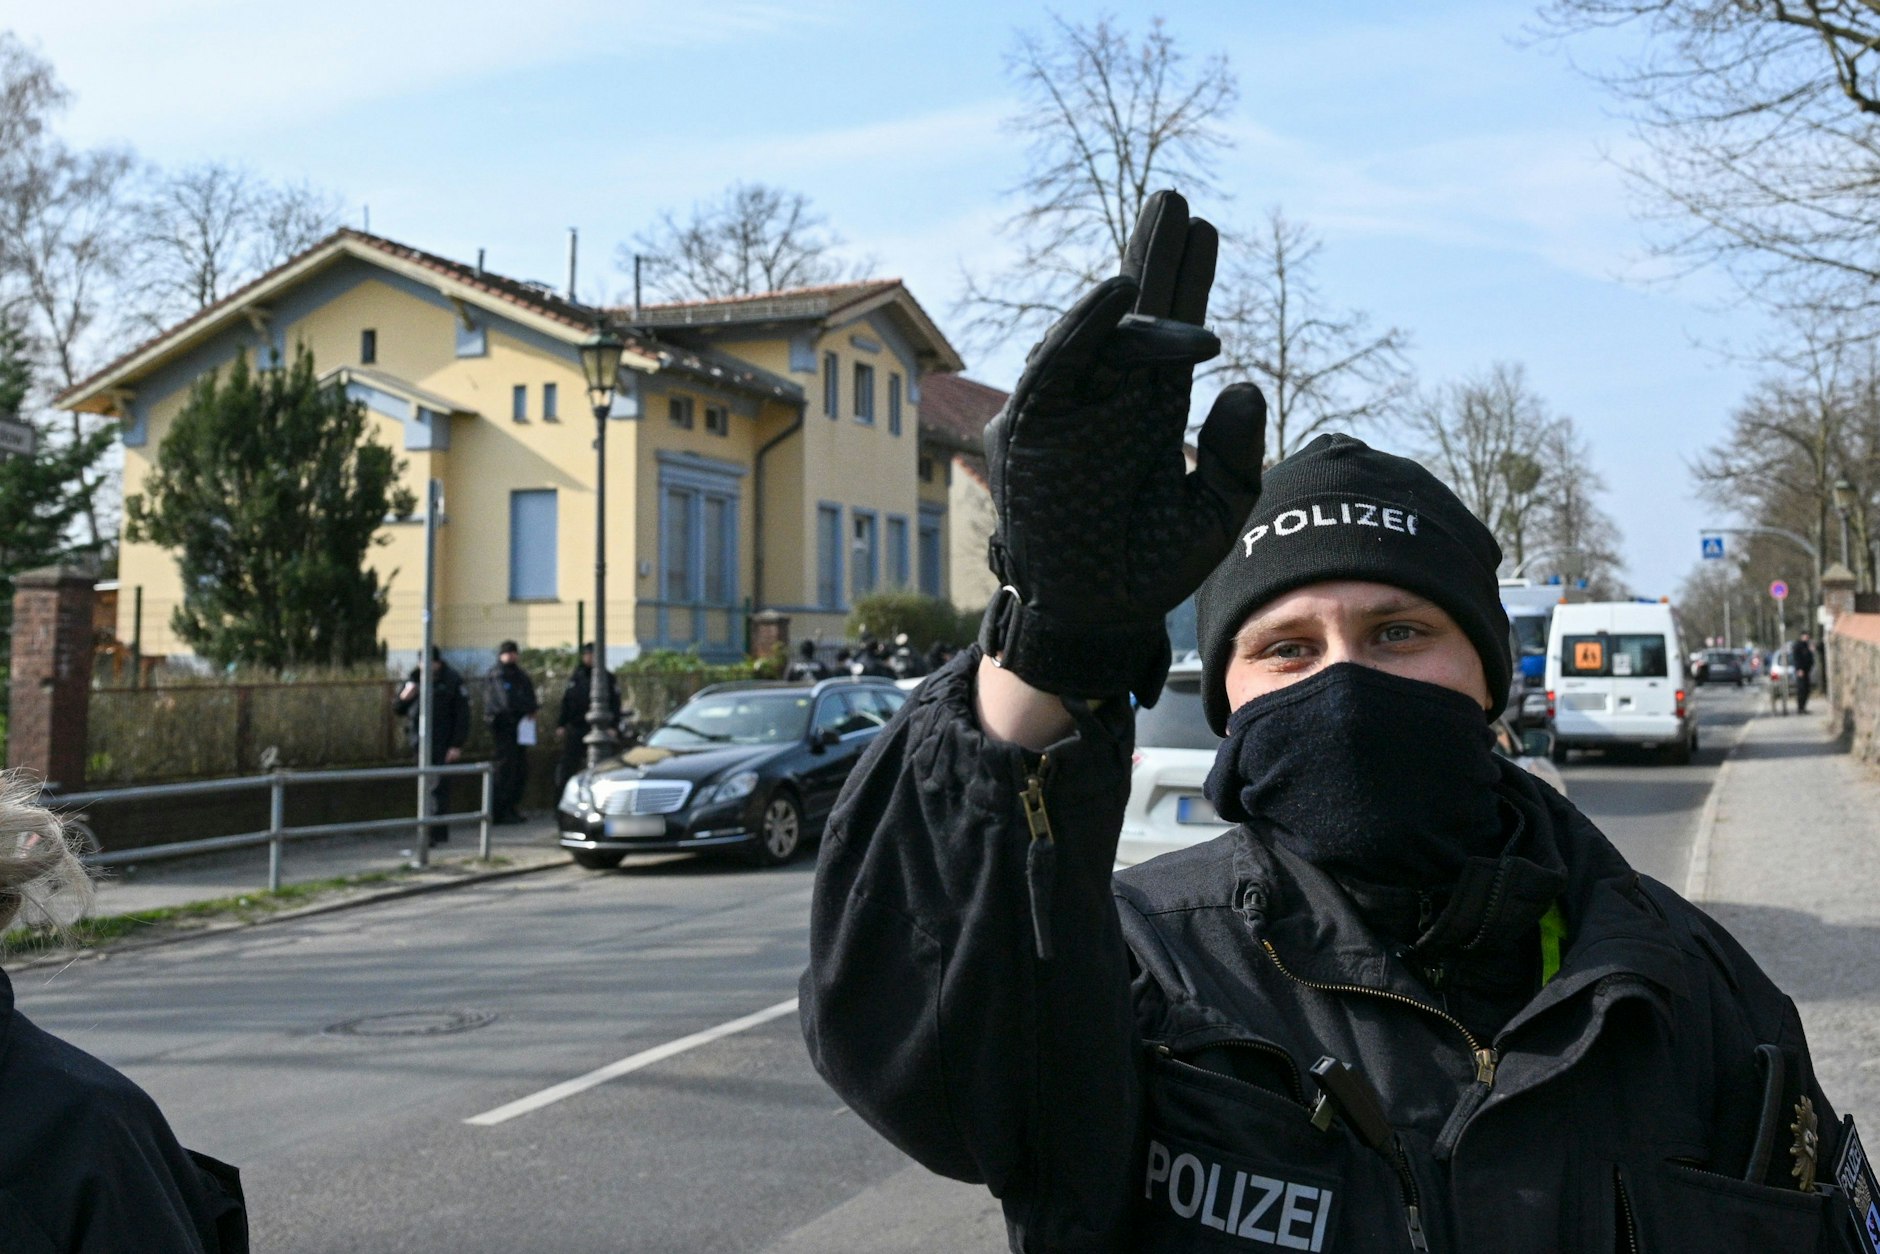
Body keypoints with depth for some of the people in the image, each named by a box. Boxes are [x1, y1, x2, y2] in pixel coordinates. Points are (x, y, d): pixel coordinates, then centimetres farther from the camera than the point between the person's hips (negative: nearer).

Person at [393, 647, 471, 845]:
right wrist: (404, 698, -8)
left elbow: (462, 715, -7)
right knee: (430, 785, 9)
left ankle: (436, 832, -9)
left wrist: (457, 745, -13)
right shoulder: (414, 678, 8)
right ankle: (440, 830, 18)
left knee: (438, 786, -9)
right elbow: (398, 710, 15)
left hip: (441, 744, -5)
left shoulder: (452, 681, -6)